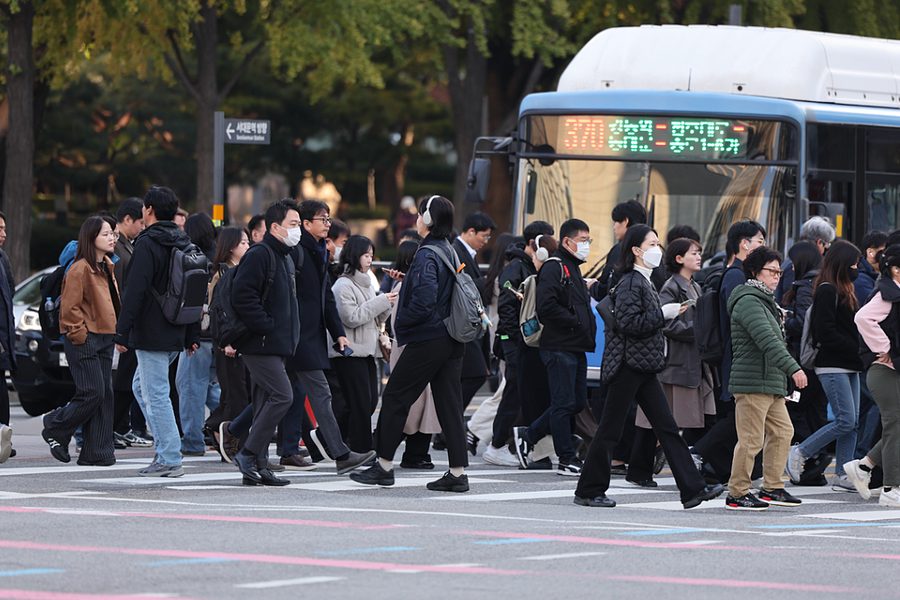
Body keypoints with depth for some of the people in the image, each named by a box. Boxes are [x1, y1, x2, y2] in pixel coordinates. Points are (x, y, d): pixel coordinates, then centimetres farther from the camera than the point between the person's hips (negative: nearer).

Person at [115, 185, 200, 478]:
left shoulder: (148, 244, -13)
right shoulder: (184, 244, 14)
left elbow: (135, 292, -18)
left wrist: (122, 333, -15)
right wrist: (193, 335, 22)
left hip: (151, 335, -9)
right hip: (176, 335, 9)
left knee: (156, 394, -5)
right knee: (141, 386, 20)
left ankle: (170, 460, -6)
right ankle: (165, 448, 16)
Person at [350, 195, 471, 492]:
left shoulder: (427, 256, -16)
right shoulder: (451, 252, 11)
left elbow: (424, 301, -25)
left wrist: (400, 321, -10)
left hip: (428, 339, -8)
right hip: (453, 341, 8)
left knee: (395, 397, 3)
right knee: (449, 403, 7)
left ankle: (384, 465, 7)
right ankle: (458, 472, 3)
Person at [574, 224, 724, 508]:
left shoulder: (645, 282, 16)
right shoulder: (630, 283, -13)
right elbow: (629, 323, -22)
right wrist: (663, 314, -16)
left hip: (645, 367, 9)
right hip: (628, 365, -9)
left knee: (667, 428, 3)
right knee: (610, 429, -1)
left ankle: (692, 488, -1)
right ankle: (588, 490, 8)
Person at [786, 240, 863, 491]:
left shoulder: (843, 290, 18)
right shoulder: (827, 291, -12)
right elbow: (825, 333, -18)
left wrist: (861, 350, 4)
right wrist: (856, 348, -17)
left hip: (849, 367, 10)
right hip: (833, 367, -10)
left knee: (852, 423, 5)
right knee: (845, 420, -13)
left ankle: (843, 475, 6)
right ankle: (799, 453, -1)